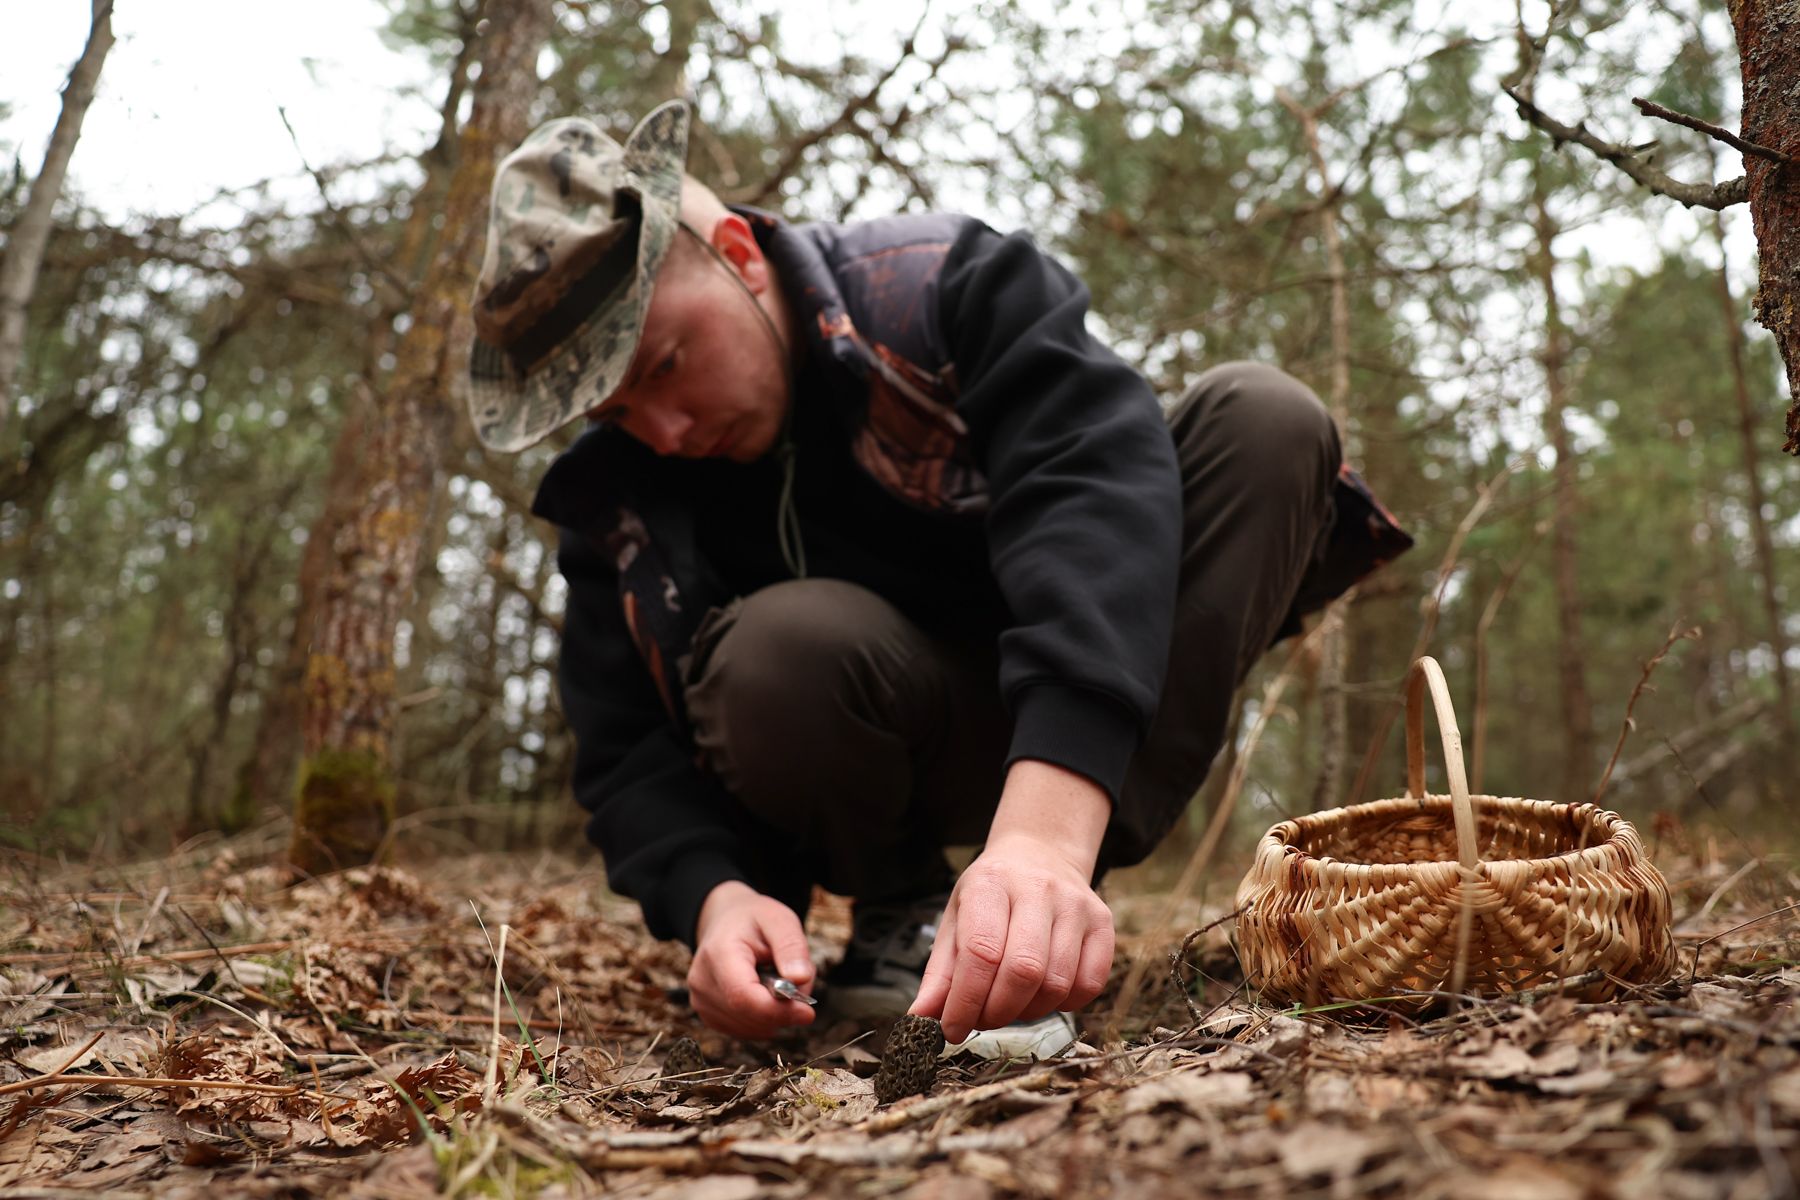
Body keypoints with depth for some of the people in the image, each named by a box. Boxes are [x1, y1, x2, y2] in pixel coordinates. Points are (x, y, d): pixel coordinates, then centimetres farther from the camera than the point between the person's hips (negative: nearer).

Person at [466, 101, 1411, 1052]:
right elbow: (631, 758, -10)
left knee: (1264, 416, -23)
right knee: (783, 646, -35)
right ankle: (903, 912, -5)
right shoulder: (616, 496, -8)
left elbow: (1094, 486, -33)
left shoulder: (940, 284, -17)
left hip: (1077, 739, 1)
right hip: (894, 755, 0)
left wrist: (1047, 830, -48)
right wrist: (713, 895, -34)